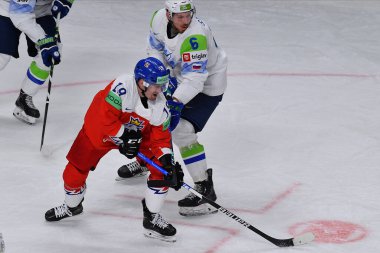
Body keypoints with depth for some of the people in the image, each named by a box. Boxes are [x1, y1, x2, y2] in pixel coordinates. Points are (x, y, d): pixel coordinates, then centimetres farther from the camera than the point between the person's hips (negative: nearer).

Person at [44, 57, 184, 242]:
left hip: (138, 135, 3)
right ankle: (72, 206, 36)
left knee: (162, 170, -11)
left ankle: (152, 219, 4)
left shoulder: (160, 105, -20)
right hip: (99, 130, -3)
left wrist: (169, 162, -26)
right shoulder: (122, 87, -37)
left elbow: (160, 138, -13)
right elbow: (105, 118, -36)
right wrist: (124, 138, -33)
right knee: (75, 170, 3)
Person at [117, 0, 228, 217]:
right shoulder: (160, 19, -15)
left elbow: (195, 77, -40)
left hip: (208, 83, -8)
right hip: (181, 77, 8)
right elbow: (156, 46, 3)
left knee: (182, 130, -19)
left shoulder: (196, 36, -38)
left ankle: (205, 188, -14)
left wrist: (176, 103, -48)